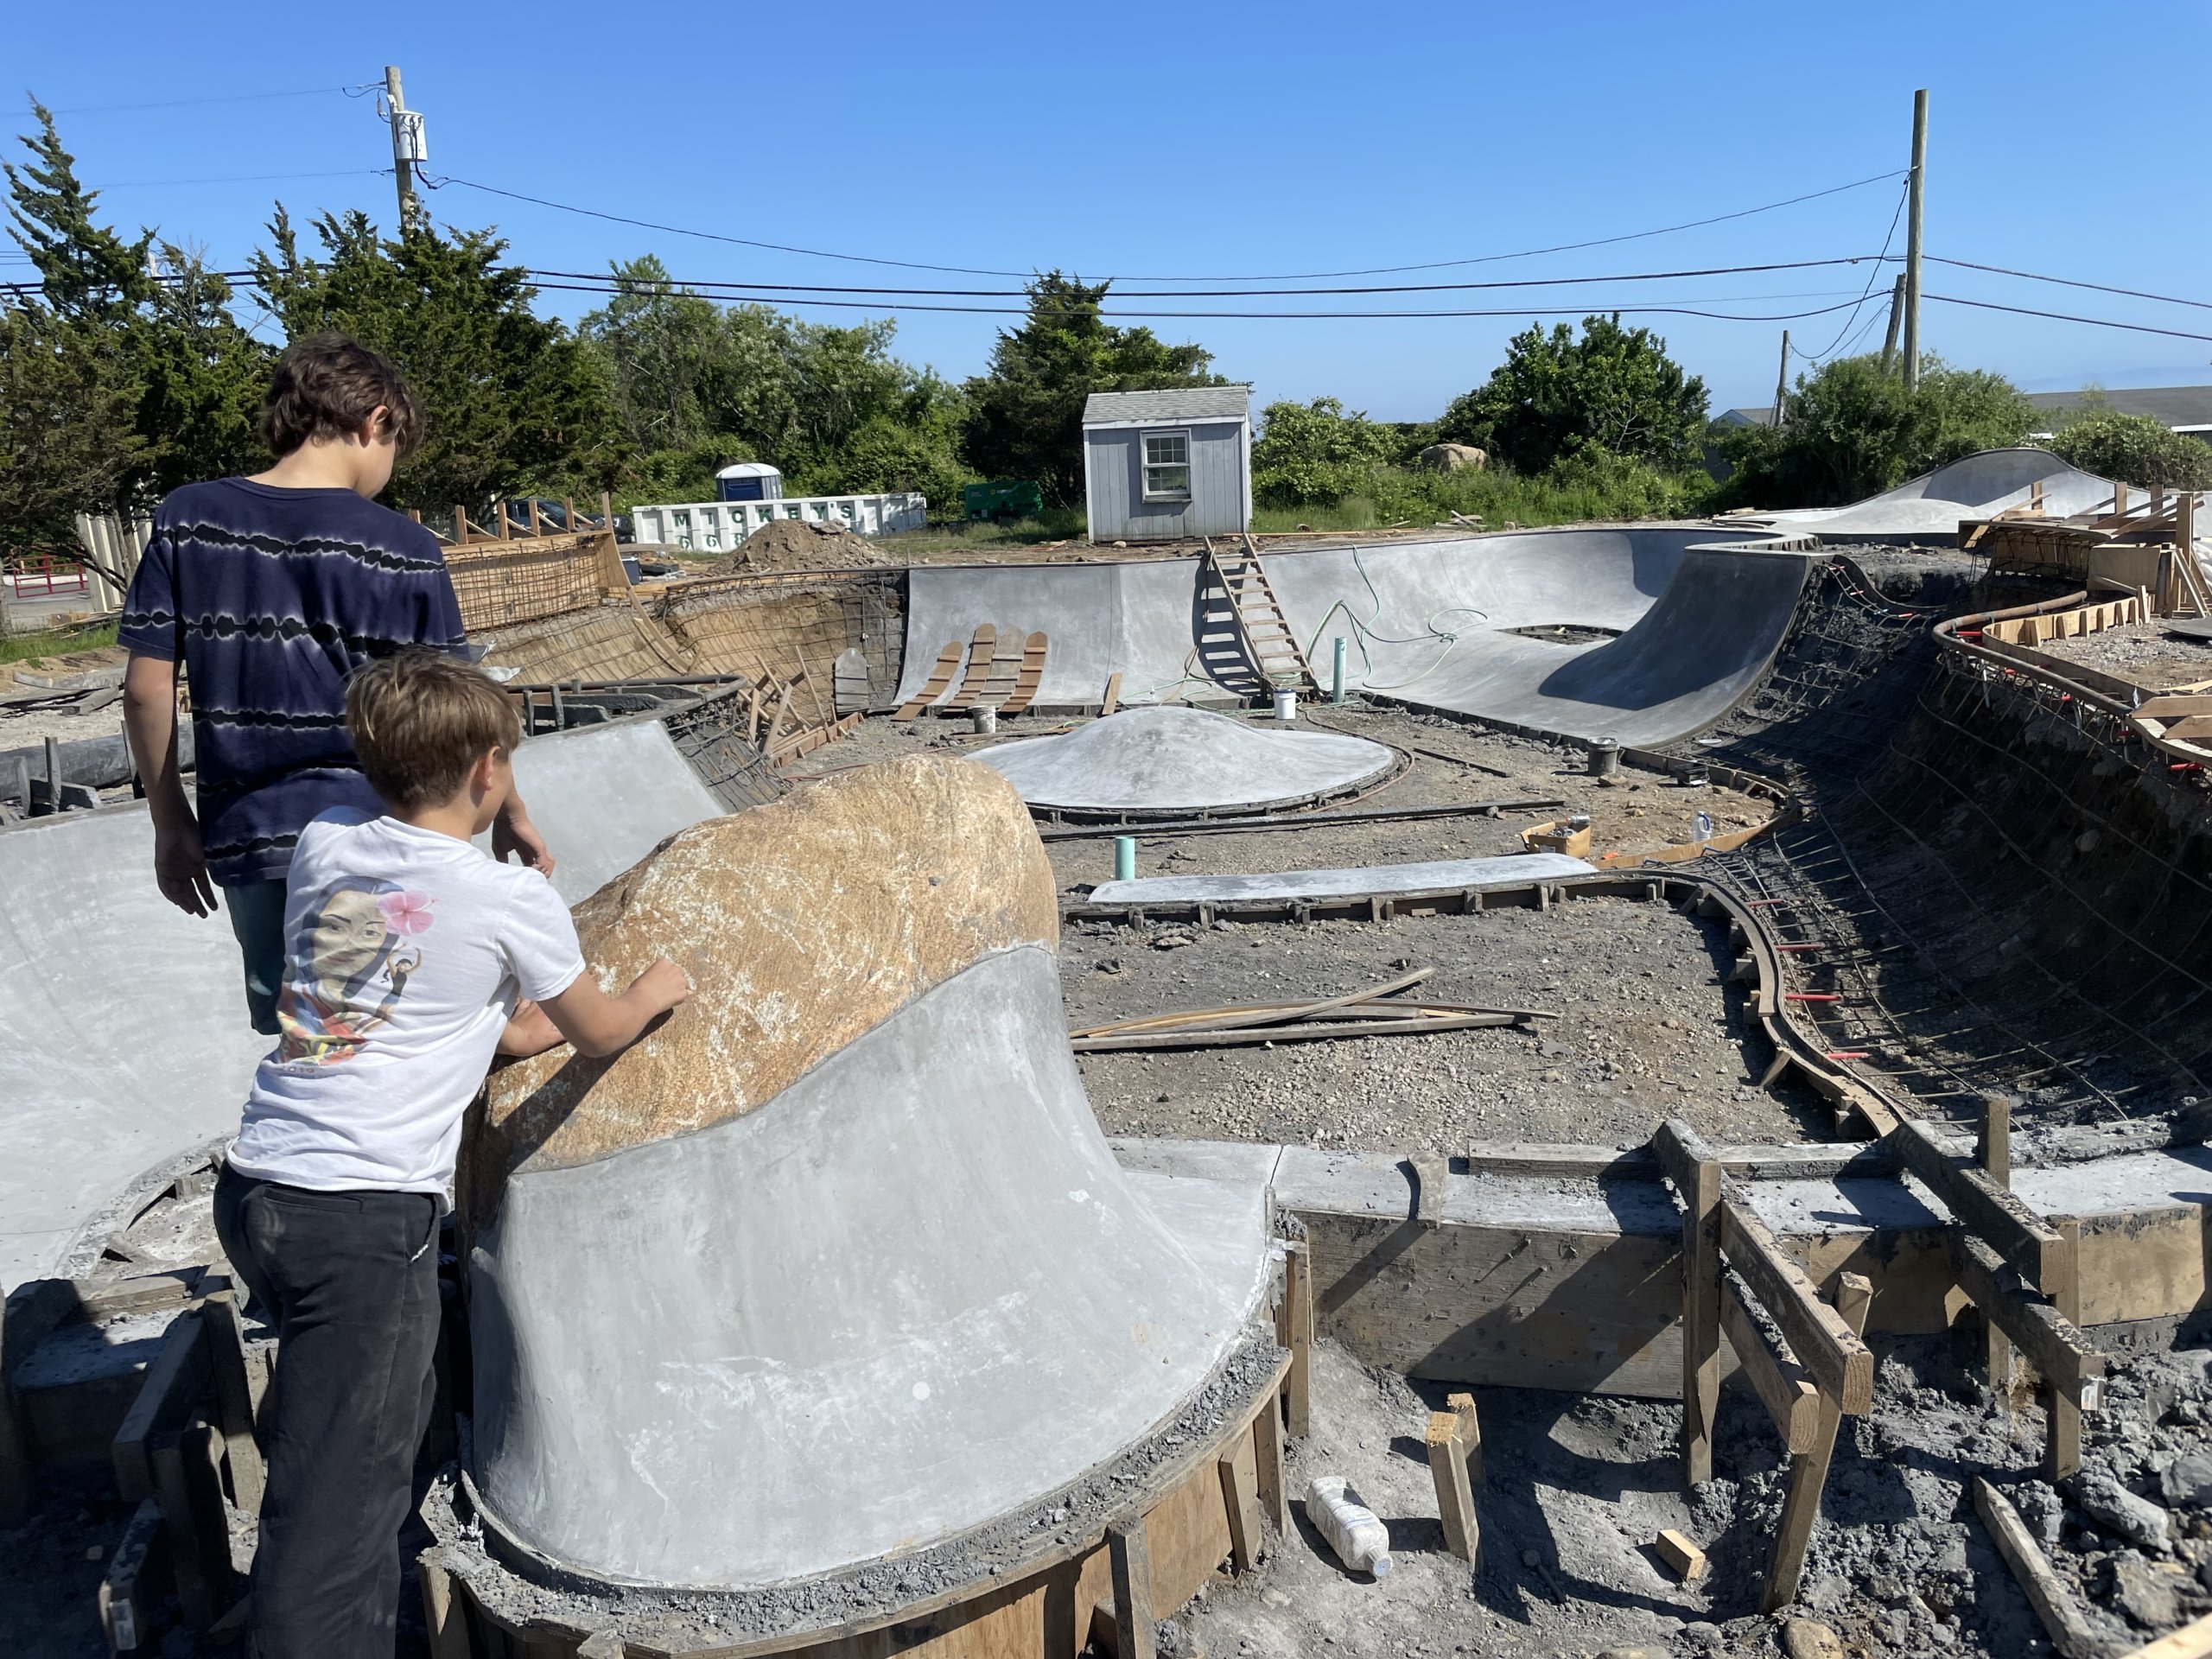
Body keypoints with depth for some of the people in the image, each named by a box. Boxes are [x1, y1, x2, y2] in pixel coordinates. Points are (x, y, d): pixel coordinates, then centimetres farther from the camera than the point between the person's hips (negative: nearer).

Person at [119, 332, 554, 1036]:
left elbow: (146, 691, 1)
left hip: (245, 838, 3)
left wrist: (172, 822, 12)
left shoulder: (186, 519, 0)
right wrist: (511, 814, 9)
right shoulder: (404, 548, -9)